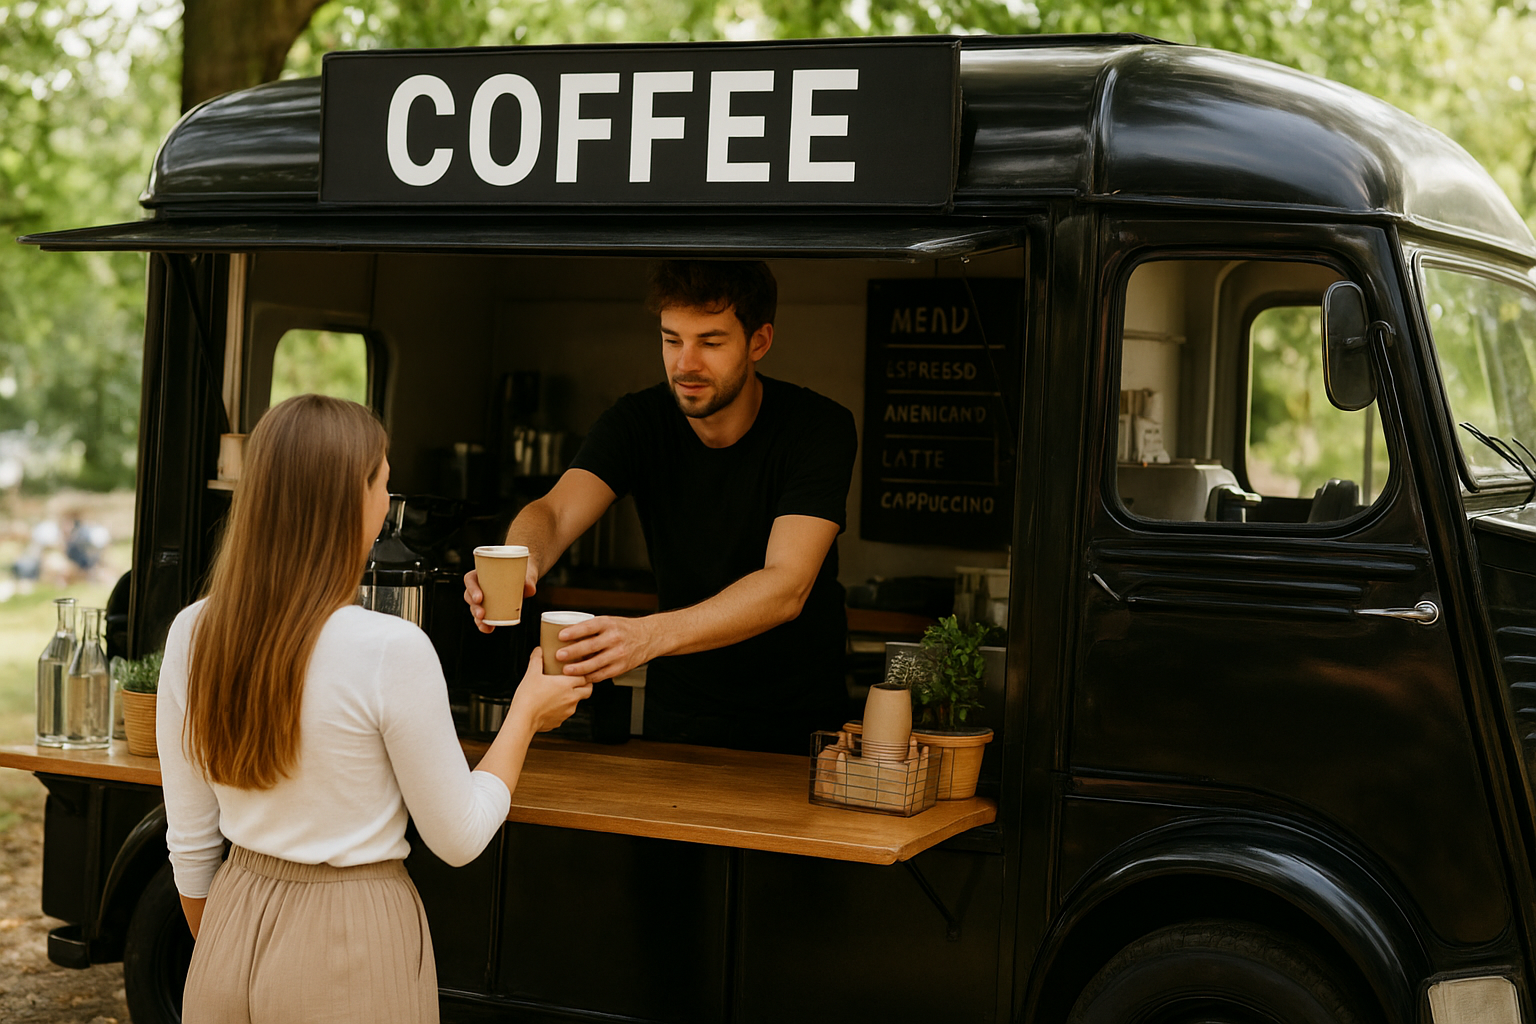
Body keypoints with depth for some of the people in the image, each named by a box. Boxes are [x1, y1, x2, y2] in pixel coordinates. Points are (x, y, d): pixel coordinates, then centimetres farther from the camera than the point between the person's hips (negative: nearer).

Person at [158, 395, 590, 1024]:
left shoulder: (191, 635, -5)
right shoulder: (392, 651, -20)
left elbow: (190, 842, 3)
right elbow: (459, 839, -10)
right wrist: (526, 714, 3)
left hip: (234, 920, 5)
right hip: (351, 940, -4)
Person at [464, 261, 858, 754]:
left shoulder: (818, 427, -16)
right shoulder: (640, 421, -5)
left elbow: (787, 587, -28)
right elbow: (554, 513, -18)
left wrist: (649, 634, -44)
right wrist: (520, 561, -44)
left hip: (798, 718, -2)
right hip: (679, 709, 2)